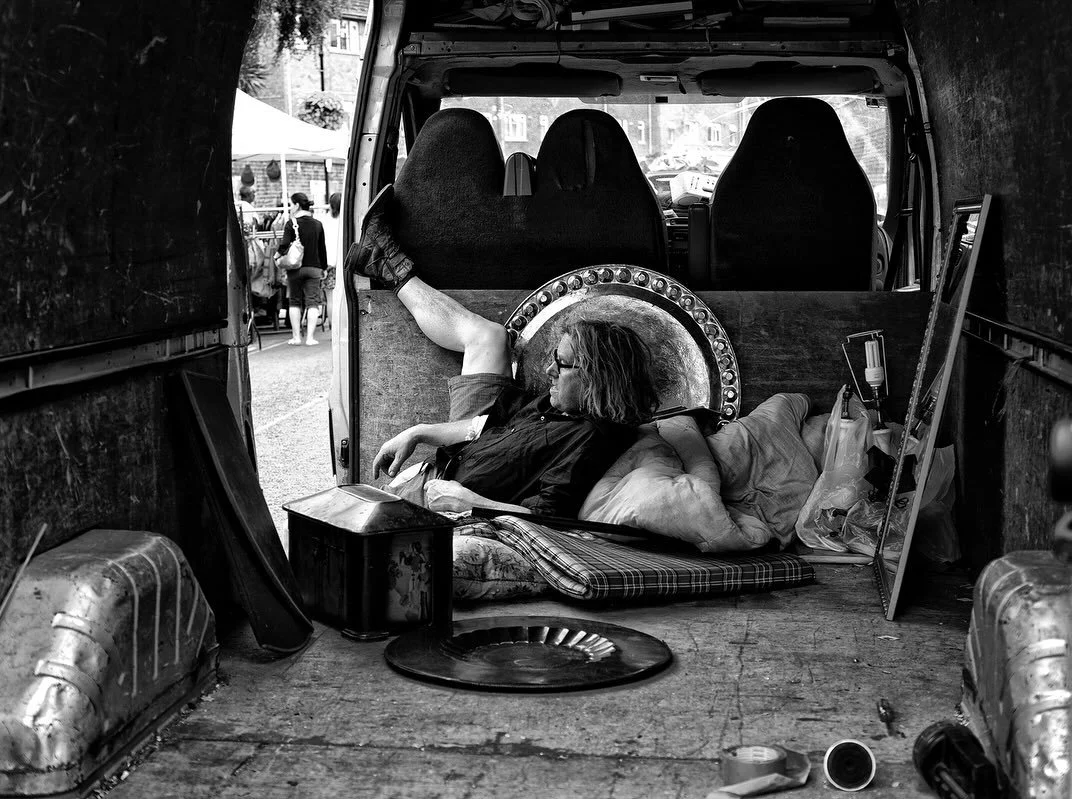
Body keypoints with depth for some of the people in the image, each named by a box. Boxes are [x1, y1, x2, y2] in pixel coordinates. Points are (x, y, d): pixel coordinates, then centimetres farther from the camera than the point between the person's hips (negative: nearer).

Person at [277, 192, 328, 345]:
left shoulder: (291, 224, -8)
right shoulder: (317, 224, 4)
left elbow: (284, 246, -15)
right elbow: (322, 248, 9)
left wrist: (279, 255, 5)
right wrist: (323, 267, 18)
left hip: (295, 268, -2)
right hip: (314, 267, 2)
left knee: (294, 302, 10)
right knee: (312, 302, 3)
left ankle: (296, 336, 8)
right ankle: (309, 337, -5)